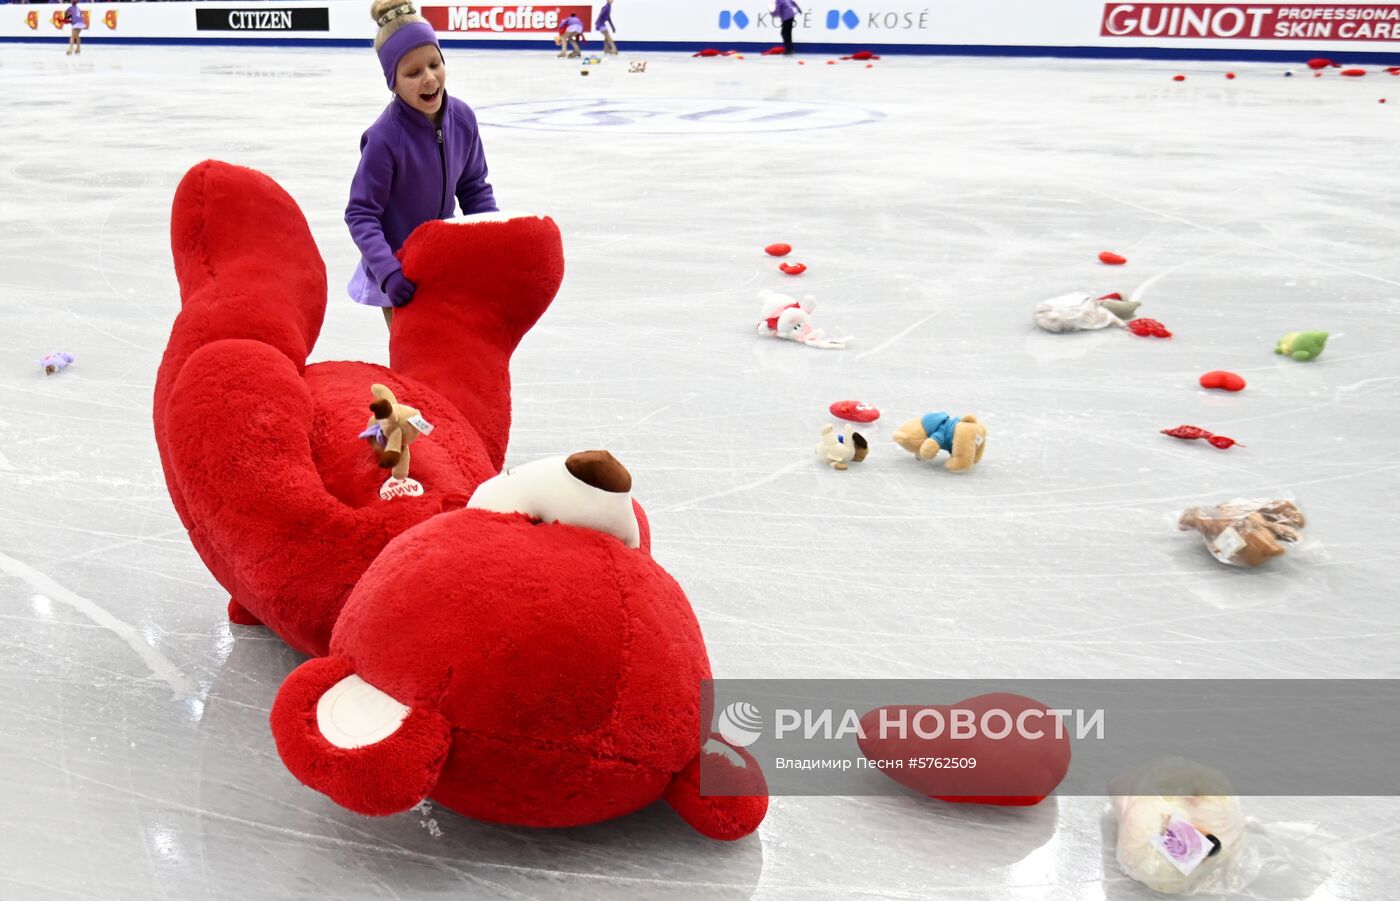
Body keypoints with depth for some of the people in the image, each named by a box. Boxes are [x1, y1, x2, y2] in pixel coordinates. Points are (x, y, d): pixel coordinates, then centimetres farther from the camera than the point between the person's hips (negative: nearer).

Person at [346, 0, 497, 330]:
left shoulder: (462, 118, -13)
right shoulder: (385, 138, -28)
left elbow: (474, 188, 1)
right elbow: (360, 214, -23)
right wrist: (388, 270, -35)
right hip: (399, 275, -5)